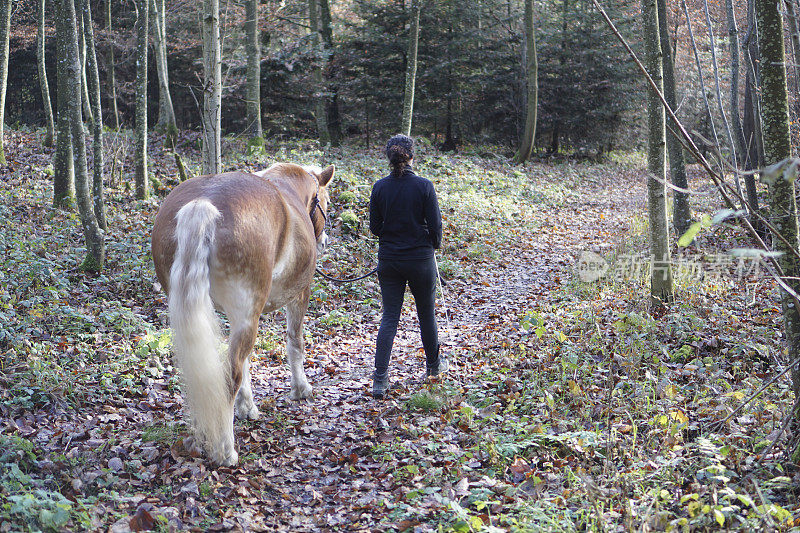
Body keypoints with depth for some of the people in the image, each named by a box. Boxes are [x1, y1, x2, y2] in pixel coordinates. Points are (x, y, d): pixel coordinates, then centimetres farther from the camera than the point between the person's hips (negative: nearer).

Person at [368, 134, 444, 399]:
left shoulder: (379, 187, -4)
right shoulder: (424, 186, -12)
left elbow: (374, 226, 2)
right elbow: (435, 224, -8)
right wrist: (434, 244, 12)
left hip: (388, 259, 2)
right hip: (420, 258, -2)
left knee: (389, 318, 4)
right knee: (426, 313, 17)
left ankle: (380, 379, -6)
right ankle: (433, 364, 35)